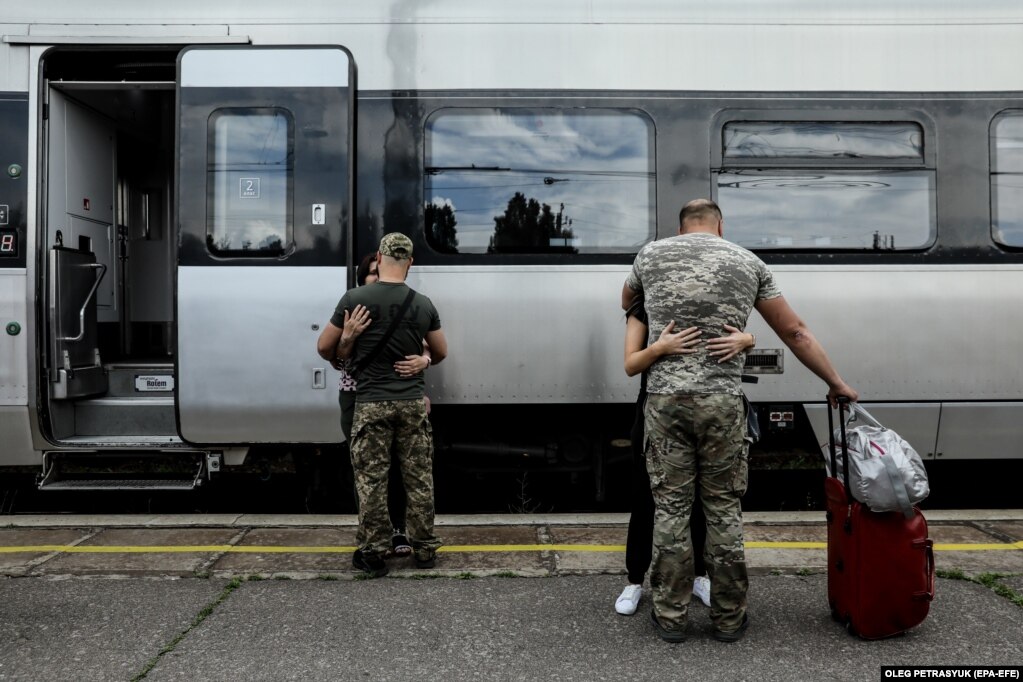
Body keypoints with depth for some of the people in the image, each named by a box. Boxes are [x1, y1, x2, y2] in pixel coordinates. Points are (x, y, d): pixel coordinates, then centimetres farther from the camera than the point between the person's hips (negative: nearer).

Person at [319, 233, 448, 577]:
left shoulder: (354, 299, -4)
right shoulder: (423, 304, 3)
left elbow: (339, 353, 3)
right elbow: (441, 352, 15)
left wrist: (347, 338, -15)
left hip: (371, 403, -2)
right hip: (412, 402, 2)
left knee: (371, 480, 5)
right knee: (419, 478, 10)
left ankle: (373, 553, 12)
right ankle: (424, 548, 19)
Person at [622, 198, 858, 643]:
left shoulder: (651, 255, 9)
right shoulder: (748, 263, 10)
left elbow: (626, 301, 30)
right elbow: (794, 332, 12)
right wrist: (835, 383, 21)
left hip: (665, 398, 0)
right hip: (722, 402, 0)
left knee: (671, 507, 8)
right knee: (724, 509, 11)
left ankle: (670, 616, 16)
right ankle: (729, 618, 20)